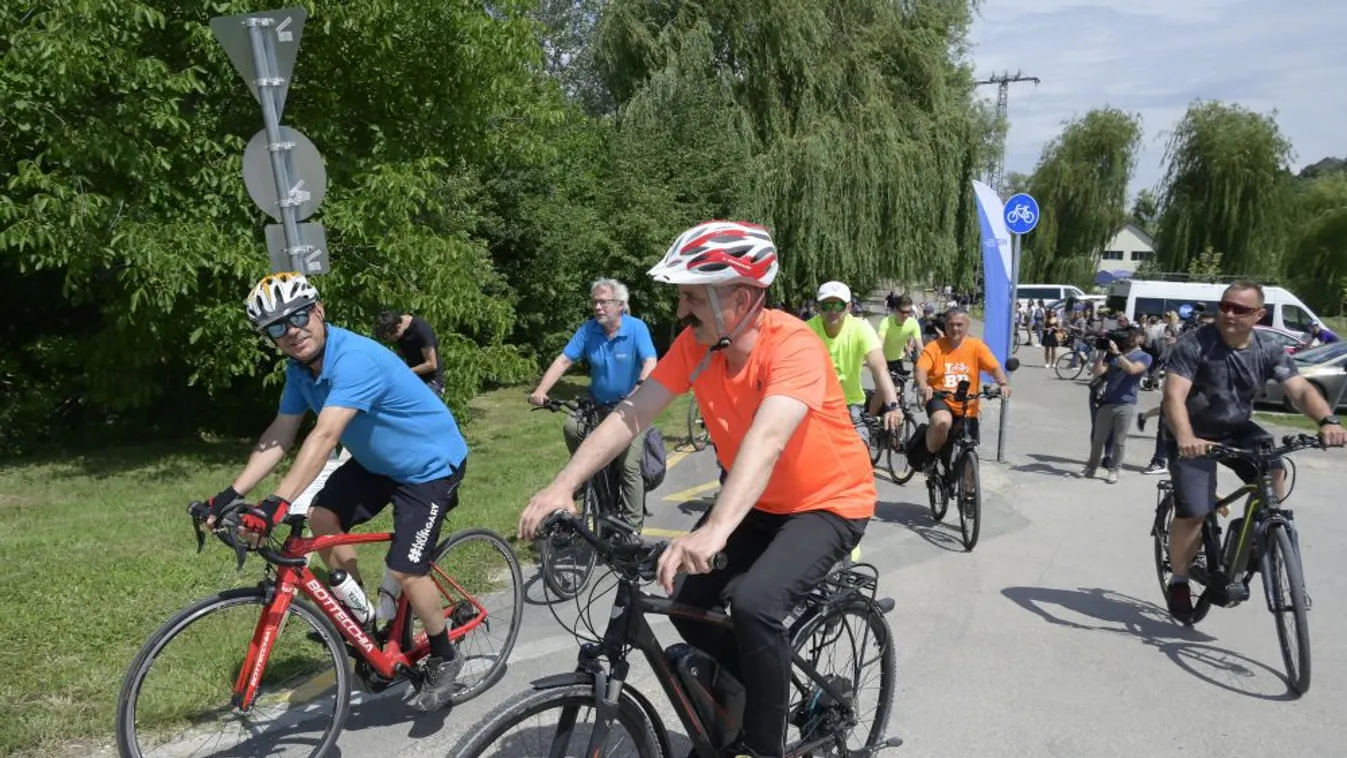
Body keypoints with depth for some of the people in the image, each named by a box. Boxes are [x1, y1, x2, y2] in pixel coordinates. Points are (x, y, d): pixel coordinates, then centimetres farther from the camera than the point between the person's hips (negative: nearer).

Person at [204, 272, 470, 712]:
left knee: (405, 572, -12)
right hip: (377, 462, 8)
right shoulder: (301, 369, -4)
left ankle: (444, 659, 14)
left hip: (430, 465, -8)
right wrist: (232, 493, -12)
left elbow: (324, 437, -42)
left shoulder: (355, 359, -32)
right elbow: (279, 436, -4)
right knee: (322, 518, -8)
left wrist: (276, 505, -48)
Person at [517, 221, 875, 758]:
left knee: (754, 604, -28)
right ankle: (771, 688, 26)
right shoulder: (696, 344, -11)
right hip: (756, 503, 7)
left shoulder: (793, 346, -30)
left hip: (829, 503, -6)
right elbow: (631, 414, -16)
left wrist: (714, 530, -58)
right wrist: (561, 487, -27)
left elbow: (767, 439, -45)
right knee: (690, 611, -1)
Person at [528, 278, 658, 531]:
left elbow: (650, 362, -26)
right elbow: (563, 360, -9)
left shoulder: (636, 328, -14)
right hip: (598, 406, 4)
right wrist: (541, 391, -22)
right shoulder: (588, 330, -5)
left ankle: (632, 525, -1)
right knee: (571, 427, -23)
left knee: (629, 465, -12)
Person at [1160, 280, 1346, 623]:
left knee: (1275, 473, -24)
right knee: (1193, 513, -11)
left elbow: (1301, 389, -15)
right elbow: (1174, 396, -30)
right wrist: (1185, 438, -48)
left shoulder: (1269, 350, -6)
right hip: (1195, 435, -4)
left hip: (1238, 430, 4)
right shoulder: (1193, 344, -20)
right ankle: (1179, 582, 10)